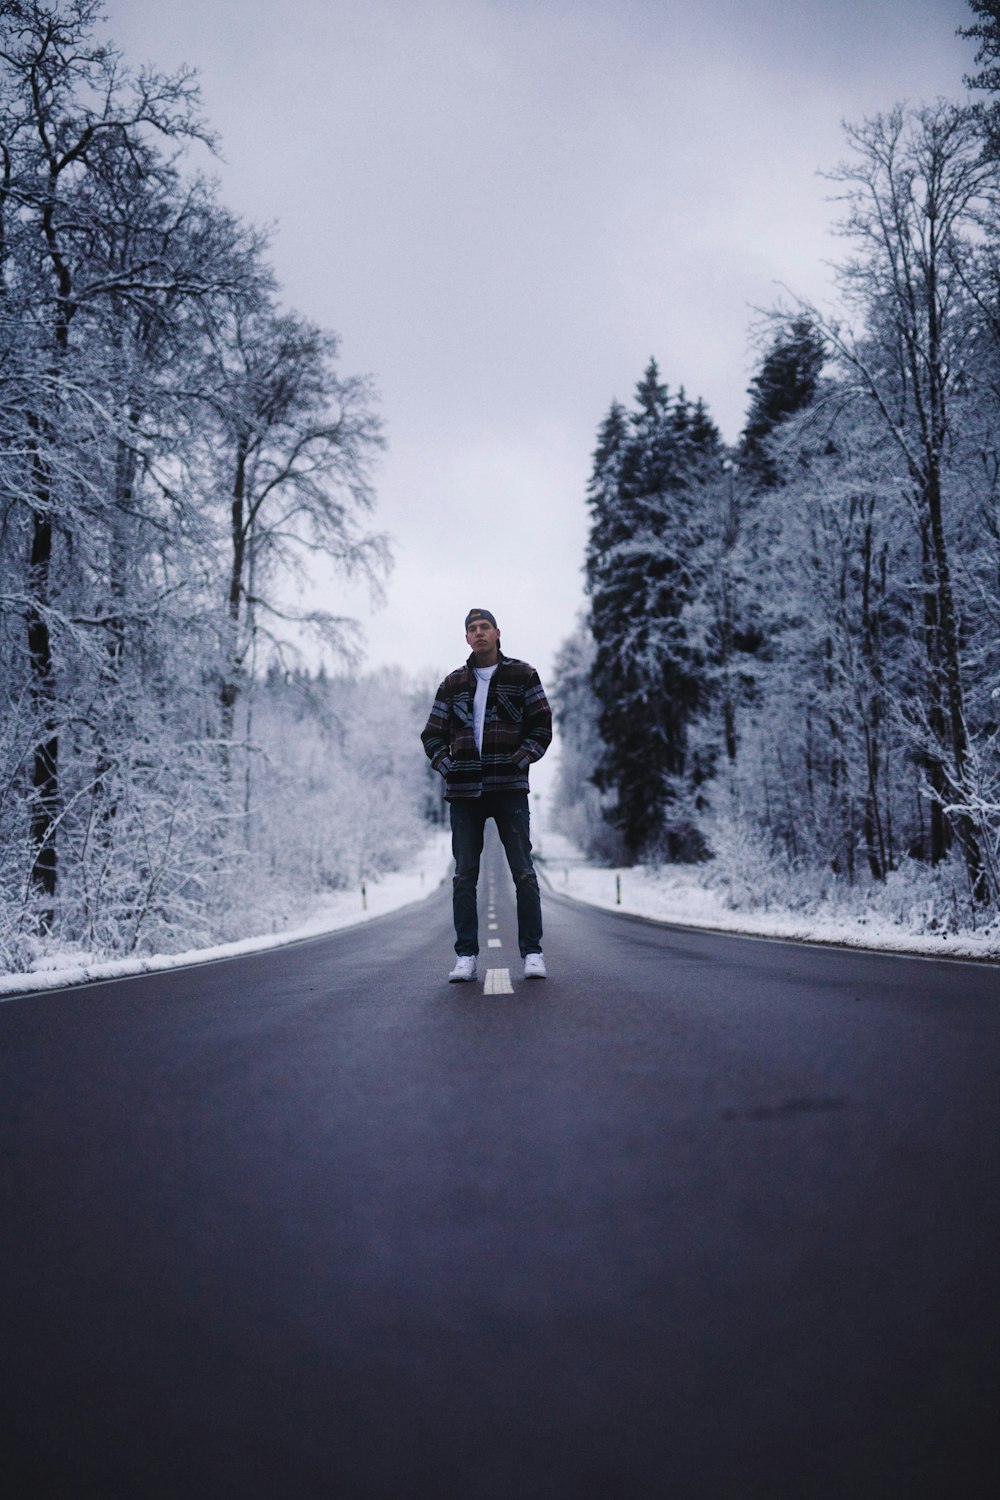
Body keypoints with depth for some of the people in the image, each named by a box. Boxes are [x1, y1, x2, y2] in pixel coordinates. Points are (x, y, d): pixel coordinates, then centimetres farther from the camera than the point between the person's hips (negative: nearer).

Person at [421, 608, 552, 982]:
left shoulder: (522, 675, 8)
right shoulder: (453, 683, 14)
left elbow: (541, 726, 4)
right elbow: (432, 735, 16)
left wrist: (519, 761, -8)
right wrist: (447, 767, 0)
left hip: (509, 787, -2)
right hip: (464, 790, 3)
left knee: (523, 871, -3)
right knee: (464, 875, 2)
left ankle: (532, 952, 5)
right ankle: (466, 956, 7)